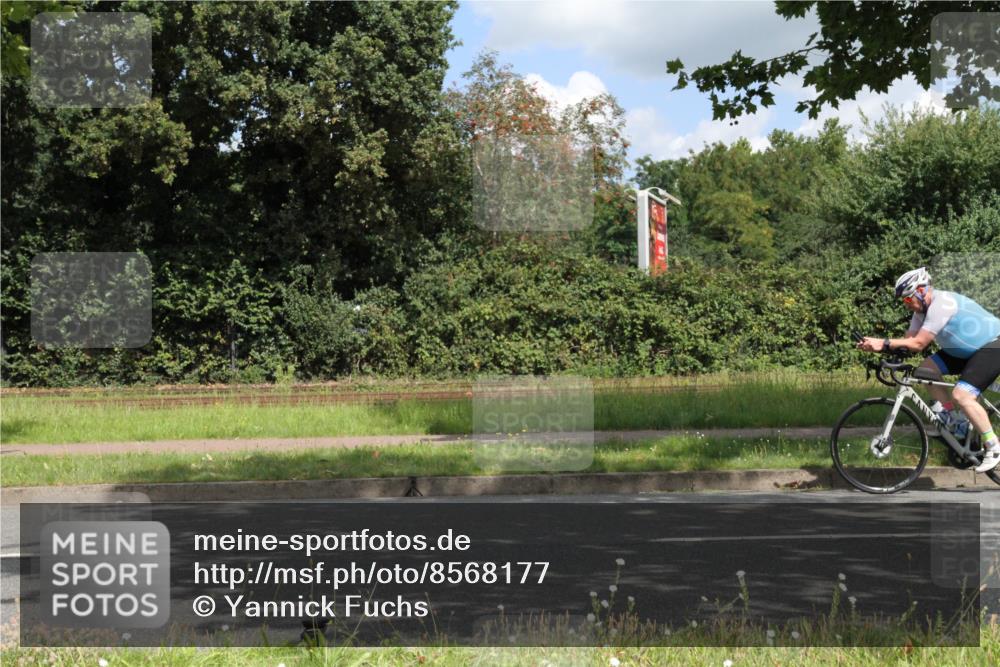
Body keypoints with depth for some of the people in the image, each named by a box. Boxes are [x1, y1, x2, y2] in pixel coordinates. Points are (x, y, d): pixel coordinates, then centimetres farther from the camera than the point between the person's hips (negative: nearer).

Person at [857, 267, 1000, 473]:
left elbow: (918, 344, -31)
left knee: (961, 396, -23)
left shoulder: (941, 305, -27)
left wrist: (883, 343, -33)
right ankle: (954, 419, 9)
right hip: (966, 349, 10)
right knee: (926, 369, -3)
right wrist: (875, 346, -18)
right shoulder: (923, 309, 2)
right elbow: (908, 340, -5)